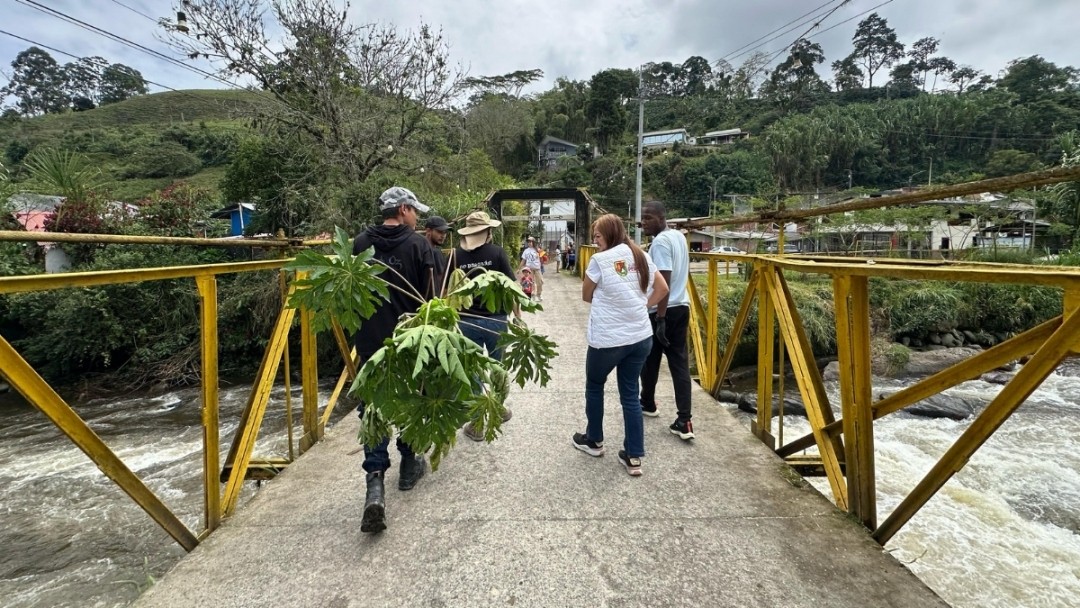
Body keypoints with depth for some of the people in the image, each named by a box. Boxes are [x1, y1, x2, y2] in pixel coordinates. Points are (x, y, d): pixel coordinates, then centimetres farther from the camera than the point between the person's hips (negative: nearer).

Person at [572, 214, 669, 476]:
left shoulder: (600, 259, -9)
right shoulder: (641, 256, 6)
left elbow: (586, 296, 1)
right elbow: (662, 289, 13)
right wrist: (639, 306, 12)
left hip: (607, 339, -5)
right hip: (640, 337, 5)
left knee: (594, 386, 19)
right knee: (630, 394, 12)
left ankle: (594, 441, 34)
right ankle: (634, 457, 15)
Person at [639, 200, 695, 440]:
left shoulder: (660, 242, -17)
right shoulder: (679, 236, 12)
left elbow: (664, 282, -23)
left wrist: (660, 319, -23)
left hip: (661, 310, -8)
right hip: (682, 306, 8)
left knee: (649, 360, 13)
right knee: (680, 362, 4)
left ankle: (648, 403, 33)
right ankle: (684, 421, 1)